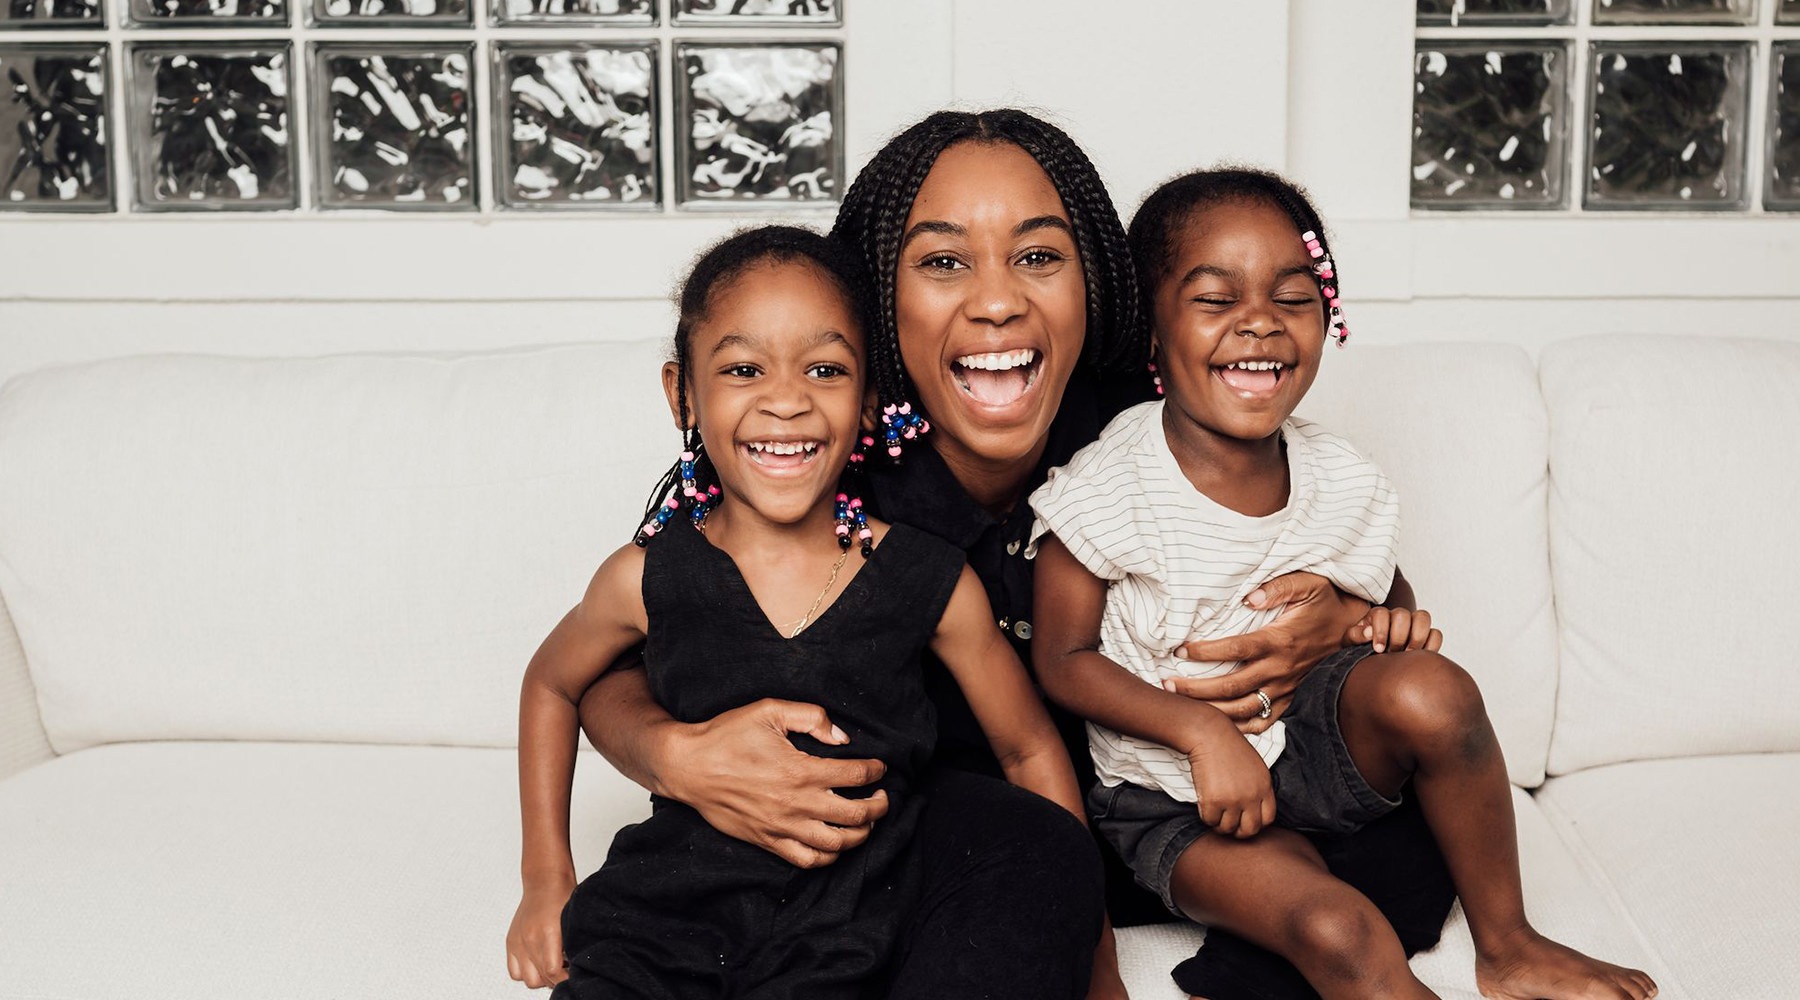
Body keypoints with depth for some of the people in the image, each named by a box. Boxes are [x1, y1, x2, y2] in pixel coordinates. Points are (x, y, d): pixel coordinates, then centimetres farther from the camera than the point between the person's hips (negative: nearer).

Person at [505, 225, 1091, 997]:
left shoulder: (931, 584, -6)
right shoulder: (649, 580, -3)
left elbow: (1031, 751, 8)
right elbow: (551, 683, 18)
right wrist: (547, 877, 15)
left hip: (835, 936, -1)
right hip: (665, 908, 1)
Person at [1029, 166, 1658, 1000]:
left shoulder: (1339, 482, -5)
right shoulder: (1106, 492, -19)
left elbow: (1372, 592, 14)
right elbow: (1063, 661, -13)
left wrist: (1389, 623, -10)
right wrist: (1201, 730, -24)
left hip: (1306, 738, 5)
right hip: (1173, 797, -4)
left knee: (1430, 691, -24)